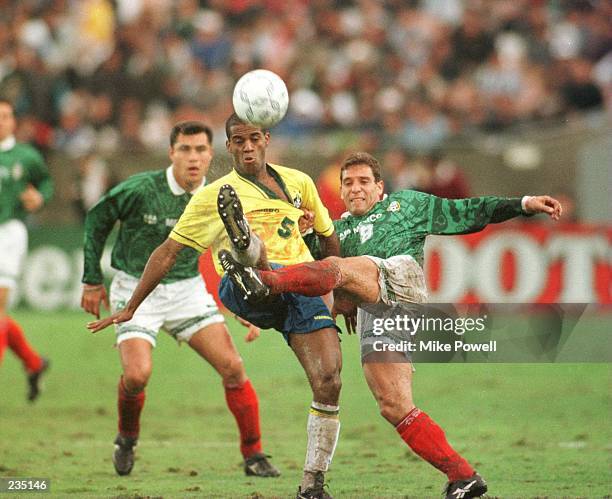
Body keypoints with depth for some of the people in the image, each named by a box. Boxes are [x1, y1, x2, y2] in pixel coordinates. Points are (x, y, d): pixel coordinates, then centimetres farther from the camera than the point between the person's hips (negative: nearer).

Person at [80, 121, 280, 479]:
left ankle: (254, 456, 4)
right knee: (138, 374, -21)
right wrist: (92, 281, 2)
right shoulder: (139, 190, -16)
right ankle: (127, 439, 12)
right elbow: (96, 221, 0)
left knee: (232, 366, -9)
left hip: (188, 289, 3)